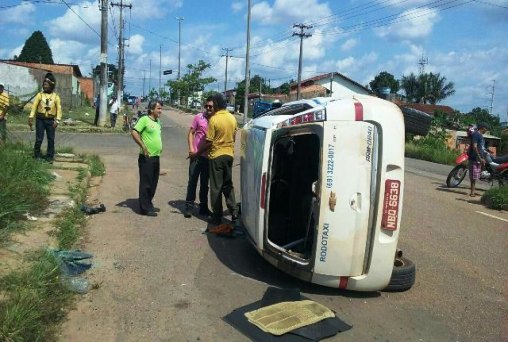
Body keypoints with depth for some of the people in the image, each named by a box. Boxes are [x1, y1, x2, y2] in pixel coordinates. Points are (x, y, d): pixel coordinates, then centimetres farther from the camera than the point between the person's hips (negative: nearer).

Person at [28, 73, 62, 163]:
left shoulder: (56, 96, 2)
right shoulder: (39, 95, 3)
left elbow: (59, 109, -1)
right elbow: (34, 106, -1)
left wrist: (57, 121, -11)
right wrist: (31, 118, -9)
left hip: (50, 120, 0)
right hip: (40, 119, 0)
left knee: (51, 139, 3)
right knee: (39, 139, 0)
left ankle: (49, 157, 13)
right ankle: (37, 155, 15)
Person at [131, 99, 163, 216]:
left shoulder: (157, 122, 14)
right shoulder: (144, 119, -11)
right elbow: (134, 132, -19)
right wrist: (143, 147, -20)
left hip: (156, 157, 8)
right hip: (146, 157, -8)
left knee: (153, 183, 15)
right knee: (145, 183, -2)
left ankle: (149, 204, 28)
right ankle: (144, 208, 6)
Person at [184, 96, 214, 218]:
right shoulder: (198, 117, -3)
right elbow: (191, 133, 2)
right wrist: (191, 148, -9)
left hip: (208, 156, 2)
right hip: (196, 155, -2)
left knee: (205, 183, 13)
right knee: (192, 181, 2)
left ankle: (203, 207, 25)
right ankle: (189, 206, 11)